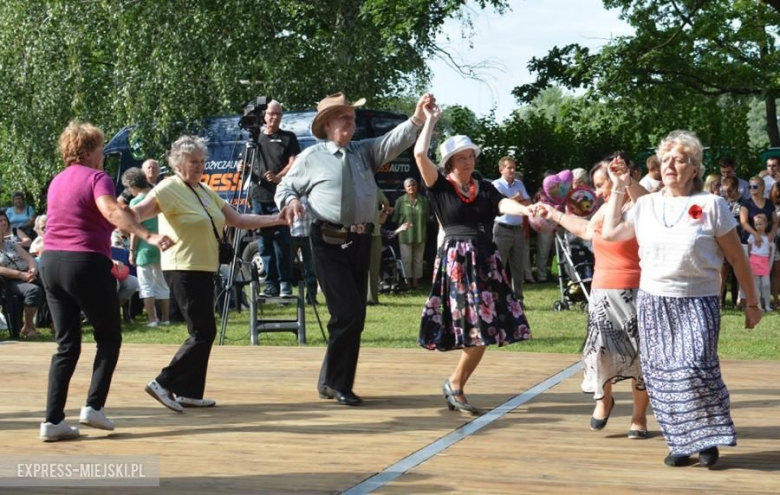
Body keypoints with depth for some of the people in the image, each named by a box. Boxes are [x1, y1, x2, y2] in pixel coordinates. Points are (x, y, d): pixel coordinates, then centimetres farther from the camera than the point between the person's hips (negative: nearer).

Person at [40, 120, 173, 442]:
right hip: (86, 262, -7)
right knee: (109, 337, 9)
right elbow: (110, 211, -26)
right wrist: (149, 236, -37)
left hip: (50, 261, 7)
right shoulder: (96, 178, -6)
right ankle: (94, 406, -2)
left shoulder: (57, 182, 17)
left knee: (66, 344, 10)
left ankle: (53, 420, 1)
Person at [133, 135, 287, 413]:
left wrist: (276, 220, 11)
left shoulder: (205, 192, 16)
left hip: (204, 270, 9)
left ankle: (189, 392, 16)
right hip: (184, 270, -9)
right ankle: (164, 384, -7)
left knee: (202, 333, 10)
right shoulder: (170, 189, -11)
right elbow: (140, 210, -27)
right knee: (203, 333, -11)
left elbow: (238, 220, 18)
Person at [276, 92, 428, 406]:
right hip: (329, 243, -5)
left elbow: (397, 140, -1)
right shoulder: (311, 157, 3)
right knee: (348, 314, -12)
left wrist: (418, 117, -18)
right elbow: (285, 187, 11)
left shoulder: (365, 151, 13)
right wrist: (291, 200, -12)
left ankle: (332, 382, 23)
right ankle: (335, 382, 3)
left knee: (354, 317, 9)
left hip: (360, 242, 5)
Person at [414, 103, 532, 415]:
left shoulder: (485, 189, 13)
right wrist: (430, 119, 0)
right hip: (456, 261, -5)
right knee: (477, 330, -9)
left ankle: (456, 386, 15)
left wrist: (527, 210, -27)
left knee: (485, 330, 0)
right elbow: (420, 154, -11)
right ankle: (455, 384, 9)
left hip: (486, 260, 5)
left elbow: (504, 205, -6)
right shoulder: (440, 187, 1)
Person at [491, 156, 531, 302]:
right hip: (502, 229, -6)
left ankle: (518, 298, 15)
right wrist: (517, 199, -4)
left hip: (518, 229, 6)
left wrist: (511, 201, -8)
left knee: (518, 266, 8)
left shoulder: (519, 184, 14)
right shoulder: (496, 185, -4)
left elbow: (528, 203, 6)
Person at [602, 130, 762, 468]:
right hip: (654, 303, 4)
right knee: (661, 376, 3)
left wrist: (752, 303, 1)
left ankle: (708, 439, 0)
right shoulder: (646, 205, 7)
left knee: (694, 369, -19)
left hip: (698, 303, -4)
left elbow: (737, 258, -1)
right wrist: (618, 189, 12)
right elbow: (610, 234, 16)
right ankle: (680, 443, 16)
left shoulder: (711, 205, -6)